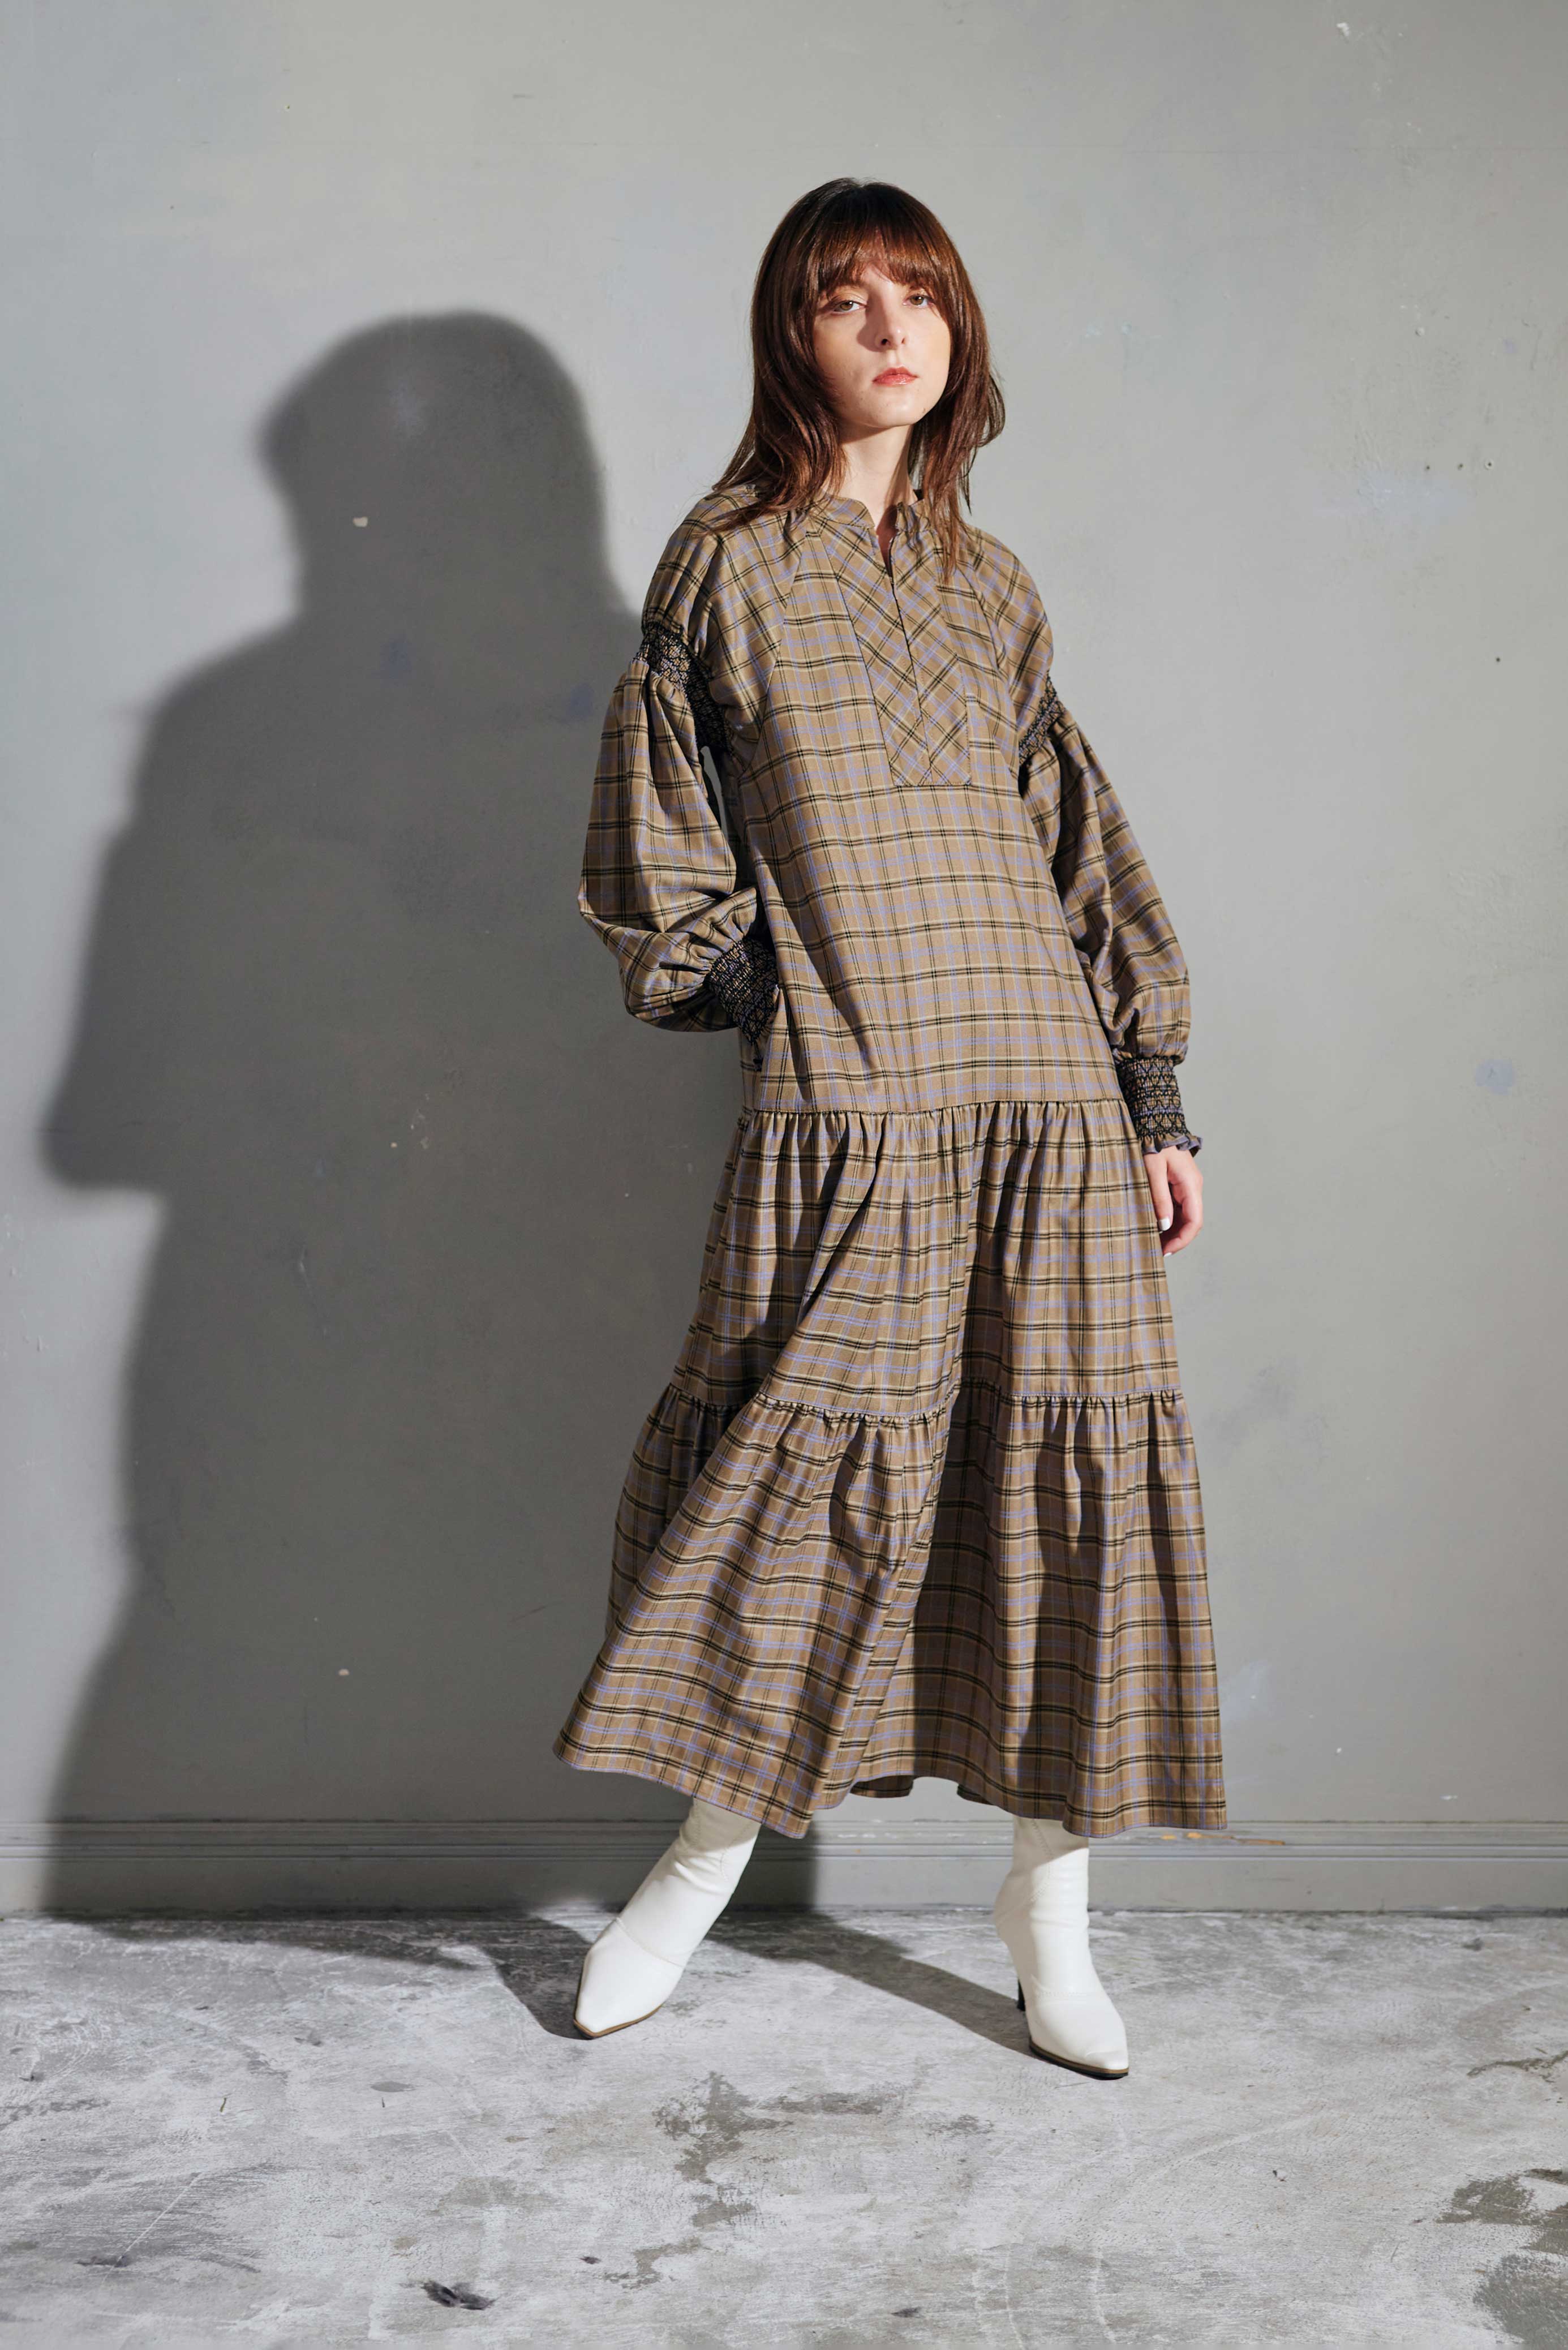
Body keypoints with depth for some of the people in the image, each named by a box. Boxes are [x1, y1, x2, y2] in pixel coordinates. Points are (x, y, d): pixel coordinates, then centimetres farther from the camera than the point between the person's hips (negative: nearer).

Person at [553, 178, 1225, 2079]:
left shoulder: (989, 586, 17)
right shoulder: (732, 559, 5)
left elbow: (1080, 851, 16)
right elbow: (658, 847, 6)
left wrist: (1154, 1098, 11)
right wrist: (754, 986, 5)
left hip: (1046, 1086, 4)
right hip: (842, 1102, -4)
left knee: (1073, 1468, 1)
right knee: (819, 1460, -4)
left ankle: (1049, 1895, 14)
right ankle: (711, 1846, 19)